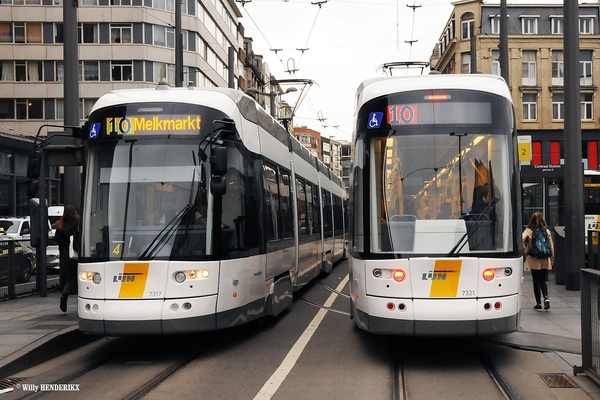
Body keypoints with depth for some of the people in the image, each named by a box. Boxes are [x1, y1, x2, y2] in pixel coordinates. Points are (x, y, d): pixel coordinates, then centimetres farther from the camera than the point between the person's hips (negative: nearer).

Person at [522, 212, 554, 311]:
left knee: (536, 282, 5)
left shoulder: (529, 230, -5)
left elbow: (522, 239, -21)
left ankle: (538, 304, 8)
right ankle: (546, 298, -11)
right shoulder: (546, 230, 3)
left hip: (533, 260, -2)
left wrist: (525, 250, -5)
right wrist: (552, 258, 12)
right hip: (545, 260, 2)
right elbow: (551, 245, 4)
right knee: (542, 281, 13)